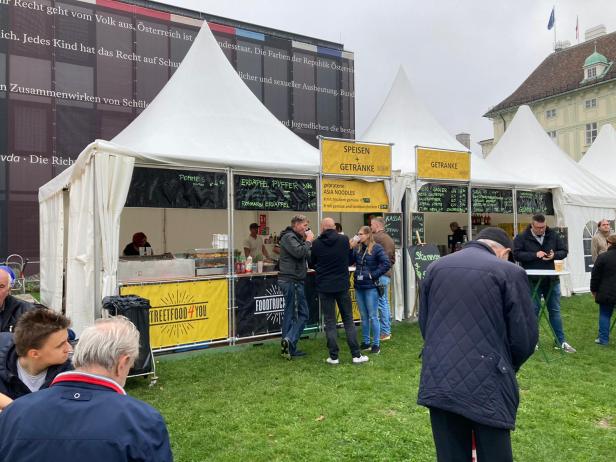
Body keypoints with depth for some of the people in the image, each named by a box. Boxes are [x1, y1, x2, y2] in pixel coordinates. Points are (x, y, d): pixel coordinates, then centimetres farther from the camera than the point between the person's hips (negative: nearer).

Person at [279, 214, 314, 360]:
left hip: (291, 281, 11)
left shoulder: (295, 237, 22)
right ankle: (290, 340, -14)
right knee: (302, 314, -10)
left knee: (290, 314, 11)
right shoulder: (289, 237, -9)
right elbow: (299, 252, -25)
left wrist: (307, 241, 3)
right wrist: (308, 241, -10)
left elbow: (307, 256, 17)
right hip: (292, 281, -11)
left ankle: (288, 348, 16)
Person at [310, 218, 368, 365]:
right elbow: (350, 259, 9)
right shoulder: (344, 240, -5)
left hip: (324, 287, -1)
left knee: (330, 322, 7)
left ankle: (333, 356, 9)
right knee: (348, 320, 10)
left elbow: (312, 264, 7)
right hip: (342, 285, 1)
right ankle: (356, 354, 12)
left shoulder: (317, 243, -7)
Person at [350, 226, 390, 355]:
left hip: (371, 287, -5)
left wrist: (373, 275, -13)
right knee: (363, 316, 14)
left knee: (373, 316, 1)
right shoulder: (357, 248, 6)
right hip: (359, 286, 5)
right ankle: (365, 342, 24)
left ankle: (376, 344, 10)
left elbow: (386, 264, -13)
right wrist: (350, 248, -8)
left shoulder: (377, 248, -8)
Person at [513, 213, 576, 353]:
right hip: (532, 281, -3)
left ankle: (561, 341, 19)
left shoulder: (553, 235, 4)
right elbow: (516, 254, -12)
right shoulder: (522, 238, -7)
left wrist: (554, 255, -13)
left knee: (555, 311, 11)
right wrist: (535, 255, -21)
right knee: (533, 310, 5)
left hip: (552, 280, 3)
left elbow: (564, 251, 8)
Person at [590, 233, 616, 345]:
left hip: (607, 293, -3)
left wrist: (593, 290, 6)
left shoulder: (602, 257, -11)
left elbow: (595, 275, -6)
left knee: (605, 315, 6)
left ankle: (603, 339, 7)